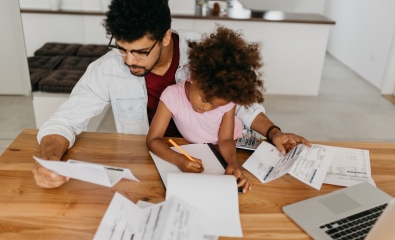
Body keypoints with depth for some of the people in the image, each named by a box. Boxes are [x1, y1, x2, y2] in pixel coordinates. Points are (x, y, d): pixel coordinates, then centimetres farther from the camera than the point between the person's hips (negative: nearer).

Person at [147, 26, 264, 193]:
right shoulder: (173, 96, -29)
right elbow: (153, 139, -29)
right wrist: (178, 159, -46)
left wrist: (233, 163, -41)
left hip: (222, 153, 0)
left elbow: (225, 139, -19)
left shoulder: (227, 101, -24)